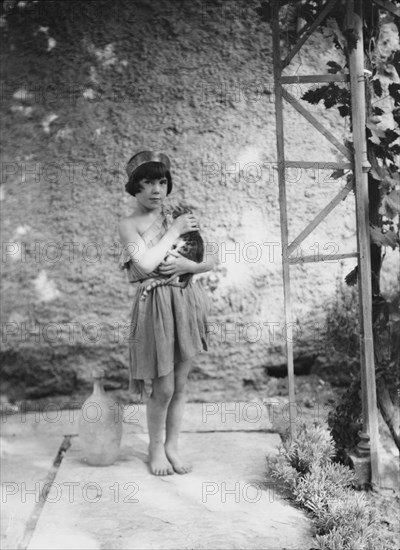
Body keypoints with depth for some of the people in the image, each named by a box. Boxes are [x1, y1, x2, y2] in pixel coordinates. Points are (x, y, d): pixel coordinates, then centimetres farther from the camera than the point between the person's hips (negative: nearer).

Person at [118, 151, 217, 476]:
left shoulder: (179, 216, 10)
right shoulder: (129, 225, -1)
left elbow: (213, 260, 8)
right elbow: (147, 264, -19)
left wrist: (189, 266, -12)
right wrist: (174, 231, -11)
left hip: (187, 302, 4)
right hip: (156, 306, -4)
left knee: (180, 383, 10)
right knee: (163, 387, 0)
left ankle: (172, 446, 26)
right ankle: (156, 448, 23)